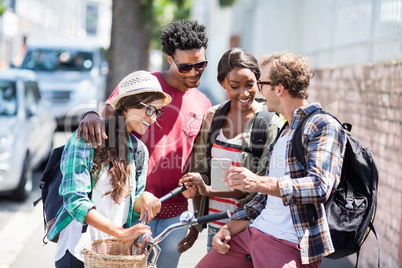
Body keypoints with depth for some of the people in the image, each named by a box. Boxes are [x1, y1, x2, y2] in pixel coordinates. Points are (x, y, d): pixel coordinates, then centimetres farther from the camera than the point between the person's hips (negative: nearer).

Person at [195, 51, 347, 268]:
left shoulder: (324, 127, -9)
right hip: (254, 233, 9)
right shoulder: (284, 133, 21)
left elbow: (320, 187, -23)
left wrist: (258, 182, -32)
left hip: (290, 246, -9)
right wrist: (230, 228, 10)